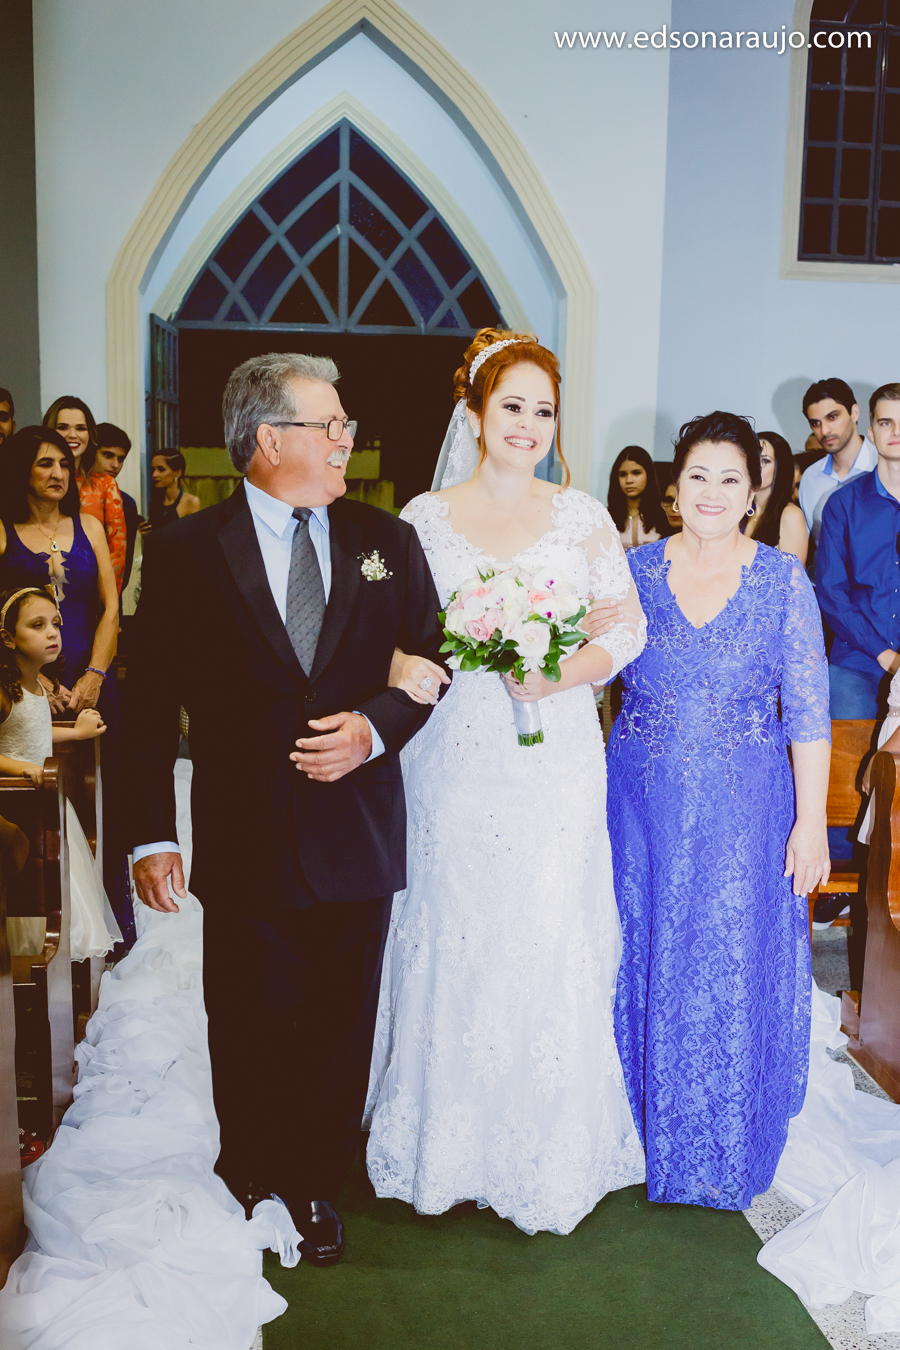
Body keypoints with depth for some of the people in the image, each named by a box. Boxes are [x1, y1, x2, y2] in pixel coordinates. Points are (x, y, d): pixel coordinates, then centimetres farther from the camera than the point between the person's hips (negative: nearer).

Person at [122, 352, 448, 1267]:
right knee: (248, 1030, 13)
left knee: (340, 1029, 15)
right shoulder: (184, 552, -4)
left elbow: (431, 664, 8)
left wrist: (374, 728, -11)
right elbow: (150, 703, -4)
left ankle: (316, 1182, 38)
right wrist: (152, 834, -9)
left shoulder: (387, 541, 4)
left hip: (358, 835, 2)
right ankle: (246, 1179, 39)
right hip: (245, 840, -2)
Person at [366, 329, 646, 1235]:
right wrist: (399, 665, -18)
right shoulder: (425, 517, 5)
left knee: (551, 948, 1)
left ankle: (550, 1158, 20)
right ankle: (449, 1148, 25)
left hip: (554, 765, 0)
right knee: (452, 944, 6)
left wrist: (562, 675, -15)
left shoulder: (581, 515, 5)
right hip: (455, 760, 0)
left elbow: (629, 626, 3)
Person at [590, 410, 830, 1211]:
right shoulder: (635, 571, 1)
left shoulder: (783, 580, -3)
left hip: (745, 811, -1)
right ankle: (643, 1132, 33)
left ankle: (724, 1151, 28)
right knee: (644, 967, 11)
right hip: (644, 806, 2)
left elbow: (809, 709, -4)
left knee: (734, 973, 6)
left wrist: (811, 821, -7)